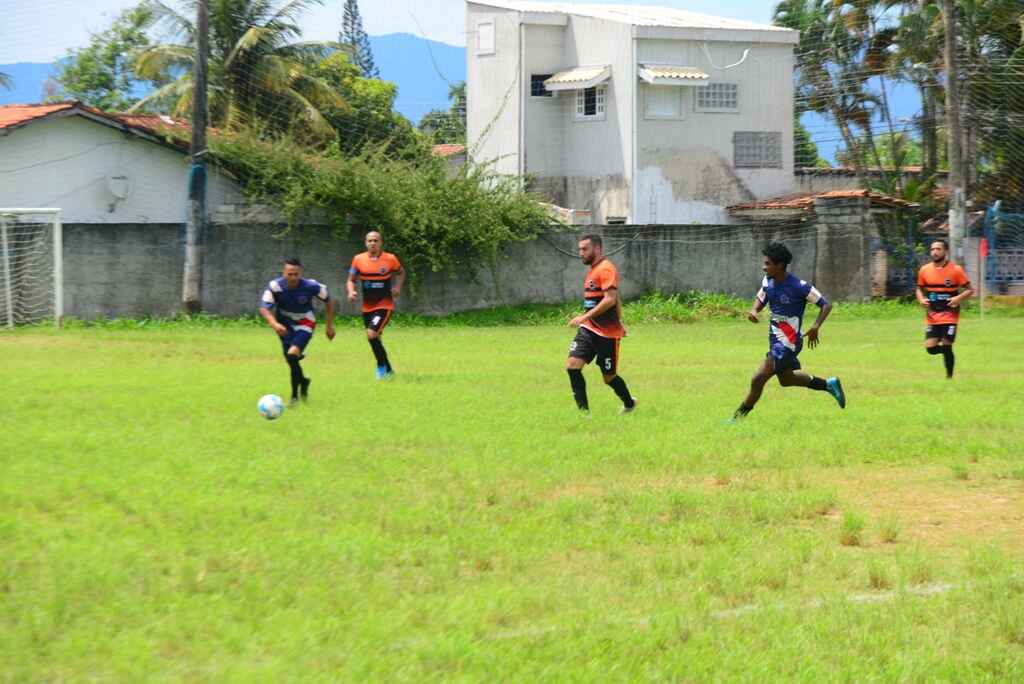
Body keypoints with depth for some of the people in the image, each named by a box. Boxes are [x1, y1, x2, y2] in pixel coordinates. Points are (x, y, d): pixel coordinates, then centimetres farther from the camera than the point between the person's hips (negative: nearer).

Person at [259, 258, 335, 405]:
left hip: (305, 323, -3)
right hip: (284, 325, 3)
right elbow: (264, 308, -29)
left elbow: (328, 300, -7)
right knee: (291, 360, 6)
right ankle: (303, 381, 40)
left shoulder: (310, 286, -25)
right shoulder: (274, 286, -24)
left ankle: (295, 395, -9)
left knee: (292, 355, -22)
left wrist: (330, 325, -4)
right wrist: (274, 324, -47)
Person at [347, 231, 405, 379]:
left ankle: (382, 366, -3)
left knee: (372, 334, -22)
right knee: (374, 339, 11)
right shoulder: (358, 259, -1)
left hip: (384, 306, -4)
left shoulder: (390, 259, -6)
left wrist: (398, 287, -4)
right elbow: (351, 280, 7)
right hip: (367, 307, 4)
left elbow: (401, 273, 13)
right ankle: (388, 371, 29)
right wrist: (351, 292, -13)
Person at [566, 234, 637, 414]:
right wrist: (618, 321, 27)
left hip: (607, 333, -8)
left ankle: (629, 404, 31)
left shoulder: (606, 269, -14)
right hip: (589, 330, 8)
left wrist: (585, 317, -27)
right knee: (572, 365, -10)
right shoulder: (593, 270, 15)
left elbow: (610, 299, -25)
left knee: (609, 377, 4)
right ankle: (584, 411, -7)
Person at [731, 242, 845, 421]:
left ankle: (740, 416, 0)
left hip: (788, 342, -9)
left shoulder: (799, 286, -21)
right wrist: (753, 310, -7)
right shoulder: (768, 282, -1)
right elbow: (760, 299, 16)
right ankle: (829, 385, 40)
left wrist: (816, 326, -28)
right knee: (786, 379, 25)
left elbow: (826, 305, -14)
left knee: (758, 379, -12)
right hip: (775, 338, 9)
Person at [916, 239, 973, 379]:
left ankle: (949, 376, 10)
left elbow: (969, 290, -3)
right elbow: (920, 289, 17)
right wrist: (921, 300, -5)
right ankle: (947, 350, 27)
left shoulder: (956, 270, -7)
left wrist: (958, 298, -21)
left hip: (949, 316, -3)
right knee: (930, 348, -6)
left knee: (946, 346, -7)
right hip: (932, 317, 4)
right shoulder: (924, 270, 3)